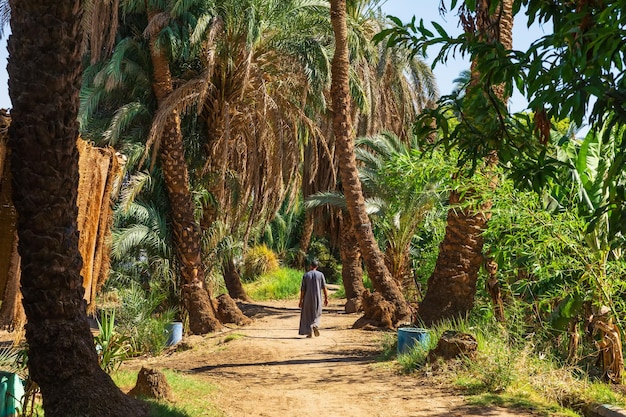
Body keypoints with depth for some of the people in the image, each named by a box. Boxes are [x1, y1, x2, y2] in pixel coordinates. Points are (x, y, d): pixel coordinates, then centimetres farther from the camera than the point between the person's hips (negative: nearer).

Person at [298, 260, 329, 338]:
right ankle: (315, 326, -10)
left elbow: (302, 289, -6)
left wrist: (301, 301, -2)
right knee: (316, 314, 18)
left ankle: (310, 333, 7)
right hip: (317, 298, 1)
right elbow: (324, 288, -4)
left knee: (308, 315, 13)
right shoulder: (320, 274, -4)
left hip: (308, 298, -1)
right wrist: (326, 298, 3)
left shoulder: (305, 275, -5)